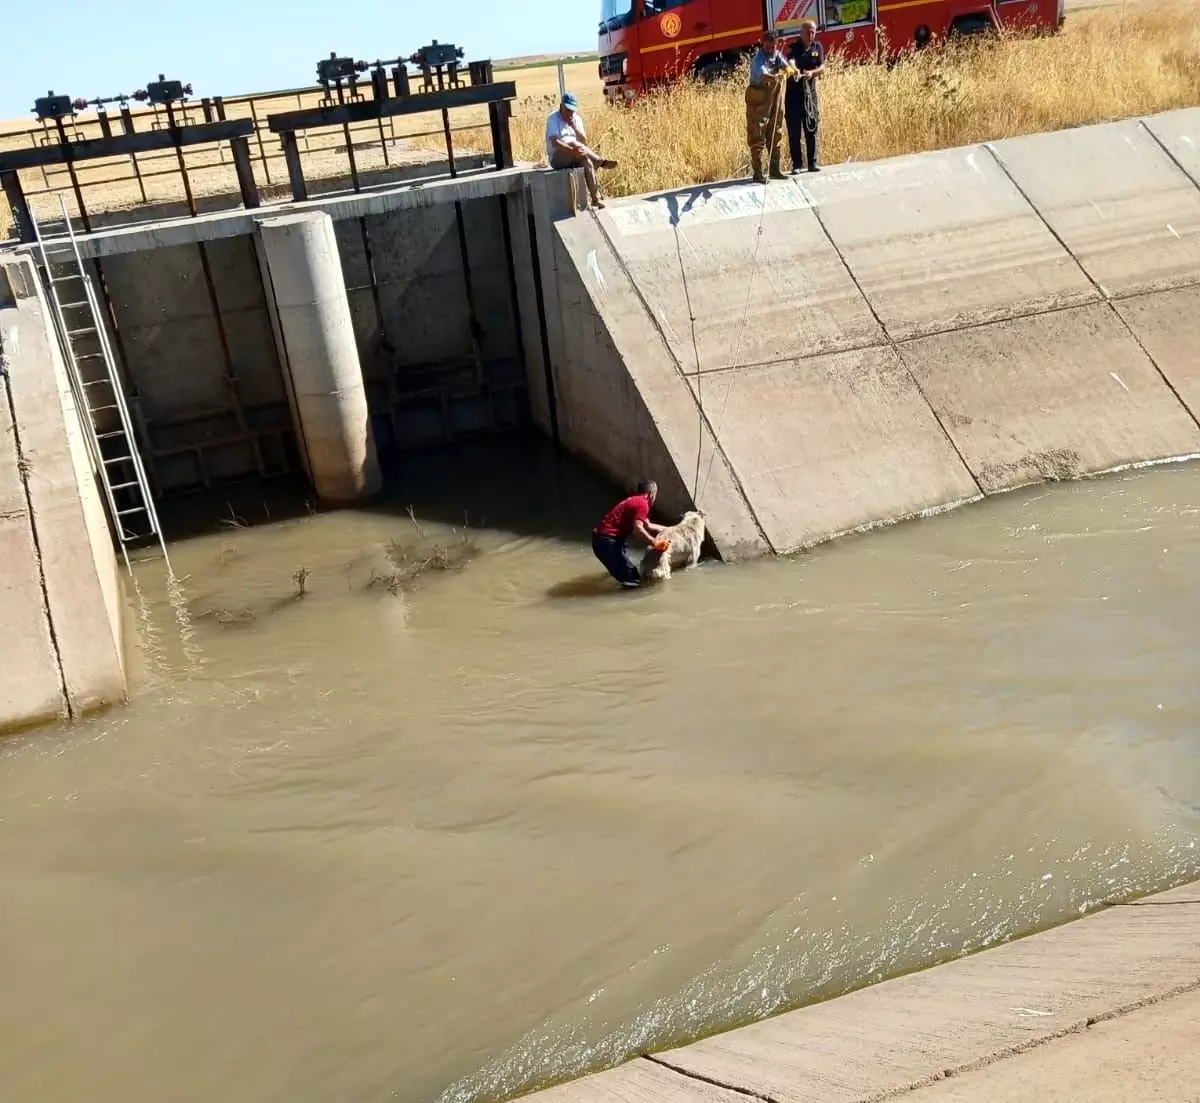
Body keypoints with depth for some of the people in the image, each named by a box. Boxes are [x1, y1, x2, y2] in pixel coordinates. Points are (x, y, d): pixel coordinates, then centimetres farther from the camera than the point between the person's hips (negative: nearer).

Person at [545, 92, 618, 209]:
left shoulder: (576, 118, 9)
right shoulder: (553, 118, -9)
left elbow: (584, 142, 1)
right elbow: (554, 142, -24)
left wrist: (574, 127, -14)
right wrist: (572, 150, -38)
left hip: (575, 156, 5)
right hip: (557, 157, -5)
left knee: (587, 161, -28)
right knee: (574, 144, -33)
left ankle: (596, 198, -29)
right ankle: (601, 162, -22)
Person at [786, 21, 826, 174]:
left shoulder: (818, 47, 6)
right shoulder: (794, 48, -6)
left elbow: (822, 68, -2)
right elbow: (790, 62, -26)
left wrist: (812, 72, -23)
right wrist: (794, 71, -49)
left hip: (811, 92, 3)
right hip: (794, 94, -3)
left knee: (812, 129, 4)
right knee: (794, 131, -2)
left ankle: (812, 163, 10)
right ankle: (797, 164, 4)